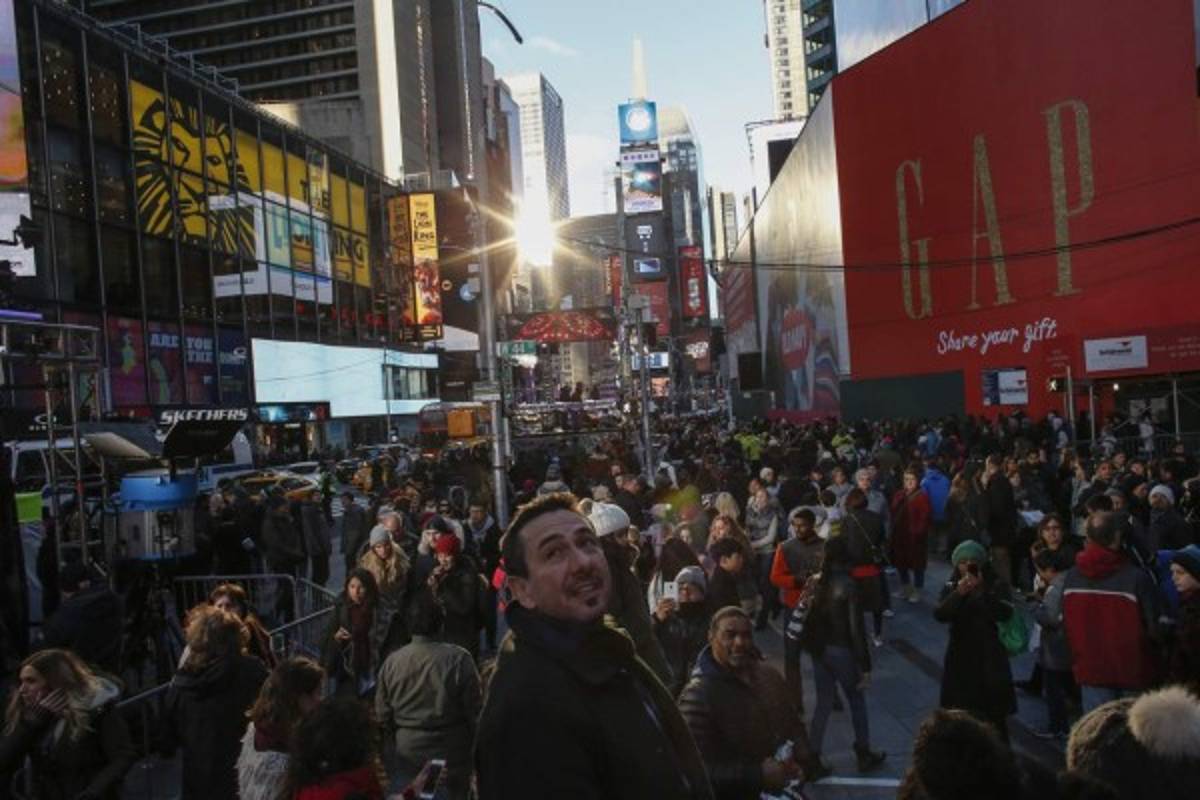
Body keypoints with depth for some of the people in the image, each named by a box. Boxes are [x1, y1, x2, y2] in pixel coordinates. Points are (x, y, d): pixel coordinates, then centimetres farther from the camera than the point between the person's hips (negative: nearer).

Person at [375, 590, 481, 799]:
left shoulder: (391, 661, -8)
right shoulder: (459, 659, -19)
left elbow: (382, 715, 2)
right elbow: (475, 711, -12)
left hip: (407, 753, 3)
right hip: (452, 756, -3)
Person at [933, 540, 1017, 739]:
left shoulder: (996, 586, 0)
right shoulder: (951, 588, 4)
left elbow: (1005, 613, -16)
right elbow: (939, 615, -11)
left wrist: (982, 591, -28)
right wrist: (958, 593, -26)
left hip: (990, 659, -1)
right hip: (960, 659, 2)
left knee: (994, 716, -1)